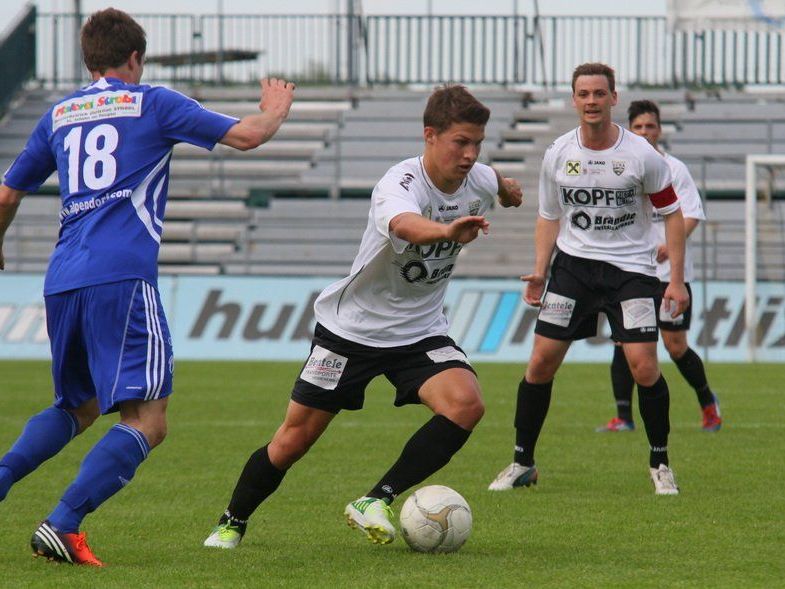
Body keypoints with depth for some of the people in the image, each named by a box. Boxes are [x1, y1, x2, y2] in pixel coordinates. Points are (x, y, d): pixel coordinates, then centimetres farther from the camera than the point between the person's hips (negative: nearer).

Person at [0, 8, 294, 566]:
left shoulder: (58, 116, 20)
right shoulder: (152, 103, 7)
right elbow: (247, 135, 4)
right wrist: (275, 111, 26)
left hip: (63, 281, 6)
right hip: (123, 277, -6)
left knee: (78, 406, 26)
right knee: (147, 422, -8)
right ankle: (63, 525, -24)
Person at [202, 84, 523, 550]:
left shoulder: (479, 180, -7)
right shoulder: (400, 184, -28)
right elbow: (405, 225, -53)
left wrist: (508, 190, 44)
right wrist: (448, 229, -73)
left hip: (420, 332, 4)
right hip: (352, 327, -4)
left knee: (466, 405, -24)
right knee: (295, 438, 2)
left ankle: (375, 503, -17)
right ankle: (232, 524, 26)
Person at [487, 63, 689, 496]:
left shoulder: (642, 155, -8)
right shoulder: (558, 155, 1)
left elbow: (671, 213, 0)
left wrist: (676, 279, -7)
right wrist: (540, 271, 2)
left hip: (631, 268, -3)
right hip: (574, 263, 3)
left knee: (644, 366, -14)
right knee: (541, 361, -4)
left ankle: (660, 463, 6)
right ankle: (522, 463, 9)